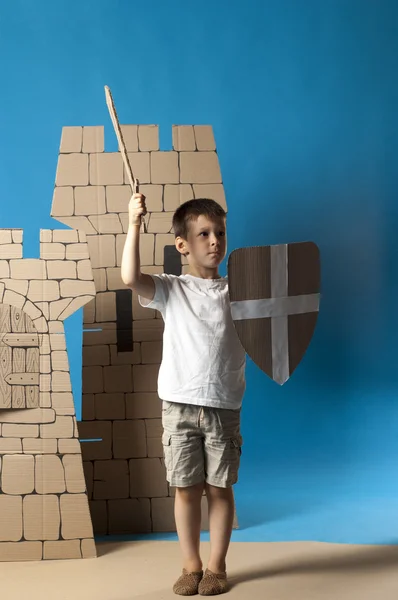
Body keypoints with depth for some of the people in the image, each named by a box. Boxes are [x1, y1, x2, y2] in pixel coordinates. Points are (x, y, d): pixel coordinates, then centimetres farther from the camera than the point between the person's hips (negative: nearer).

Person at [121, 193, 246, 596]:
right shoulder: (170, 290, 1)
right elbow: (131, 278, -16)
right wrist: (133, 224, -20)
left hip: (224, 407, 1)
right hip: (179, 406, 0)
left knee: (219, 488, 7)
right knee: (186, 488, 6)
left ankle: (217, 566, 21)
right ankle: (190, 566, 21)